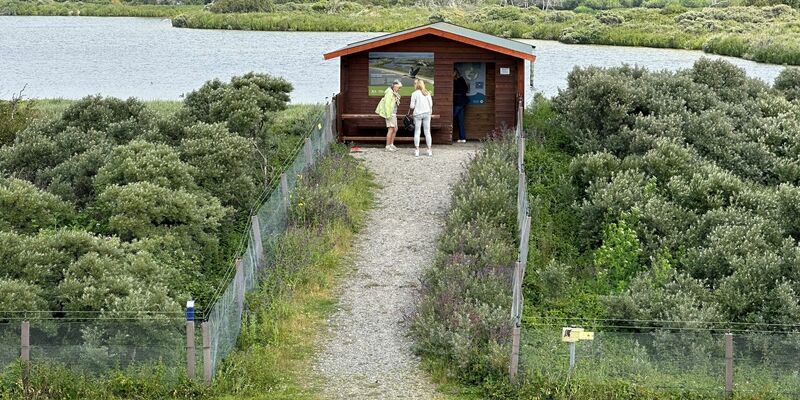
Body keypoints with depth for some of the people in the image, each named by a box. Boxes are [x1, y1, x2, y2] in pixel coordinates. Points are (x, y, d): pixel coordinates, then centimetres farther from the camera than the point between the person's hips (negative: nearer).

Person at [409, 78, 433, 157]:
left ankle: (417, 150, 0)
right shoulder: (427, 93, 4)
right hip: (427, 113, 3)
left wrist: (409, 113, 7)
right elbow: (431, 104, 6)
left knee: (417, 132, 3)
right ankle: (429, 150, 5)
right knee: (427, 132, 7)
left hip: (418, 113, -3)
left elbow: (412, 106, -8)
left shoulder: (414, 94, -7)